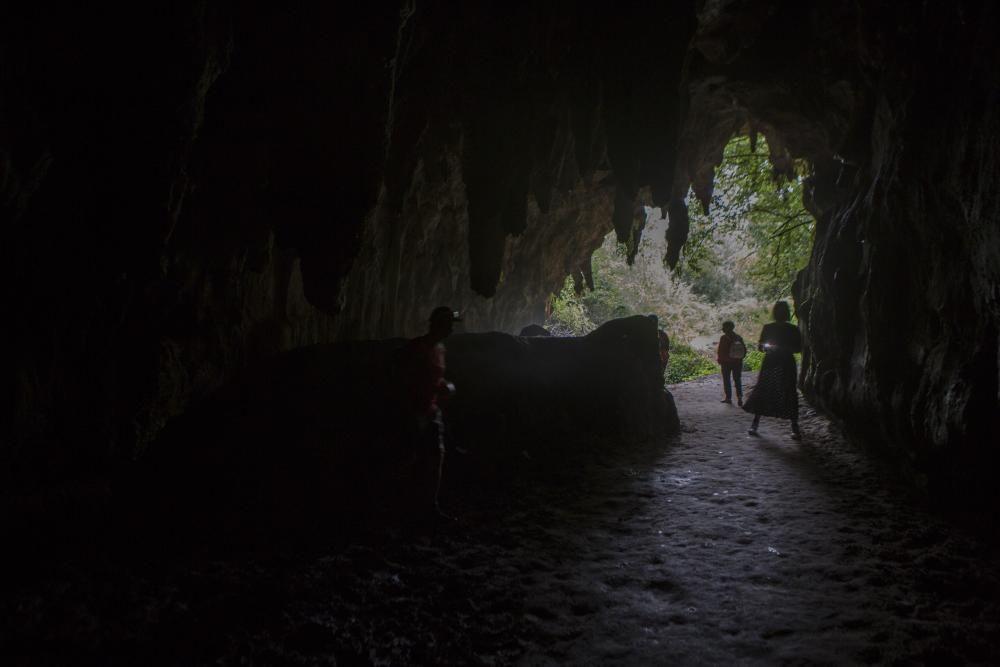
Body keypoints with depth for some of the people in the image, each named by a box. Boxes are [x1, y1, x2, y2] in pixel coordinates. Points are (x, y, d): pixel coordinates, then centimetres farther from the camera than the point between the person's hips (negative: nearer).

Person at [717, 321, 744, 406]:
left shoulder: (724, 338, -13)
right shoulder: (739, 337, 3)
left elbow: (720, 351, -13)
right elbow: (744, 350, 7)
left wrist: (719, 360, 0)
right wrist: (740, 358, 17)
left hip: (726, 362, -5)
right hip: (737, 362, 5)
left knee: (727, 380, 7)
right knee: (737, 380, 9)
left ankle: (728, 397, 9)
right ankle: (739, 398, -1)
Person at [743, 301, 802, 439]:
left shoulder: (793, 329, 3)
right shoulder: (767, 328, 6)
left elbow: (799, 348, 3)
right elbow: (760, 346, 9)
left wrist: (784, 349, -14)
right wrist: (766, 347, -14)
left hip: (786, 365, -1)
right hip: (770, 363, 1)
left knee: (789, 394, -3)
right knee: (762, 391, -1)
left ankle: (795, 428, 4)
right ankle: (755, 424, 8)